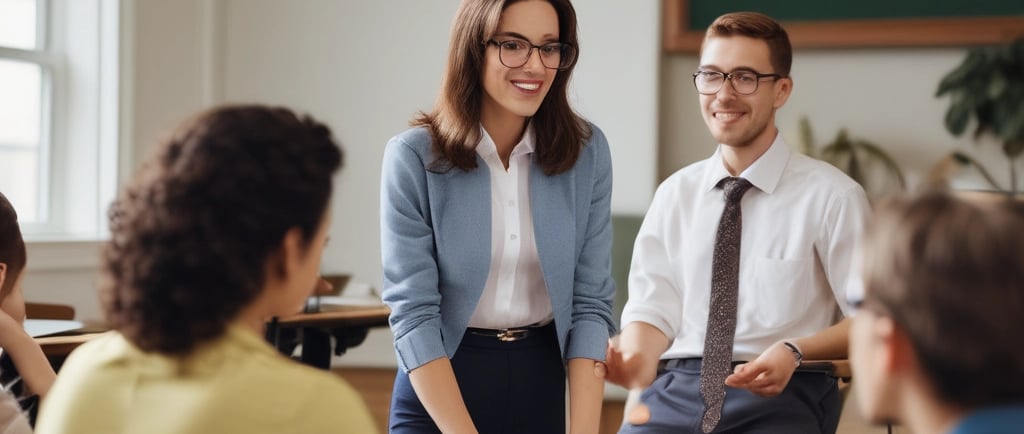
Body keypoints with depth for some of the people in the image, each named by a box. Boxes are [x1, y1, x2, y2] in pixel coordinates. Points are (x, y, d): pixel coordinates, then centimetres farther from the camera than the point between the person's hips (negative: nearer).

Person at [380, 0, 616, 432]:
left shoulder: (587, 152, -5)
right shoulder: (414, 157, -14)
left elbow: (591, 301, -5)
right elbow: (413, 313, -16)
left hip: (543, 380, 3)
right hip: (439, 386, -3)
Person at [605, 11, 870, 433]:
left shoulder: (832, 196, 0)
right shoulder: (675, 193, 13)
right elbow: (653, 306, 8)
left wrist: (795, 352, -19)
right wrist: (638, 359, -15)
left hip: (783, 396, -3)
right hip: (678, 388, 3)